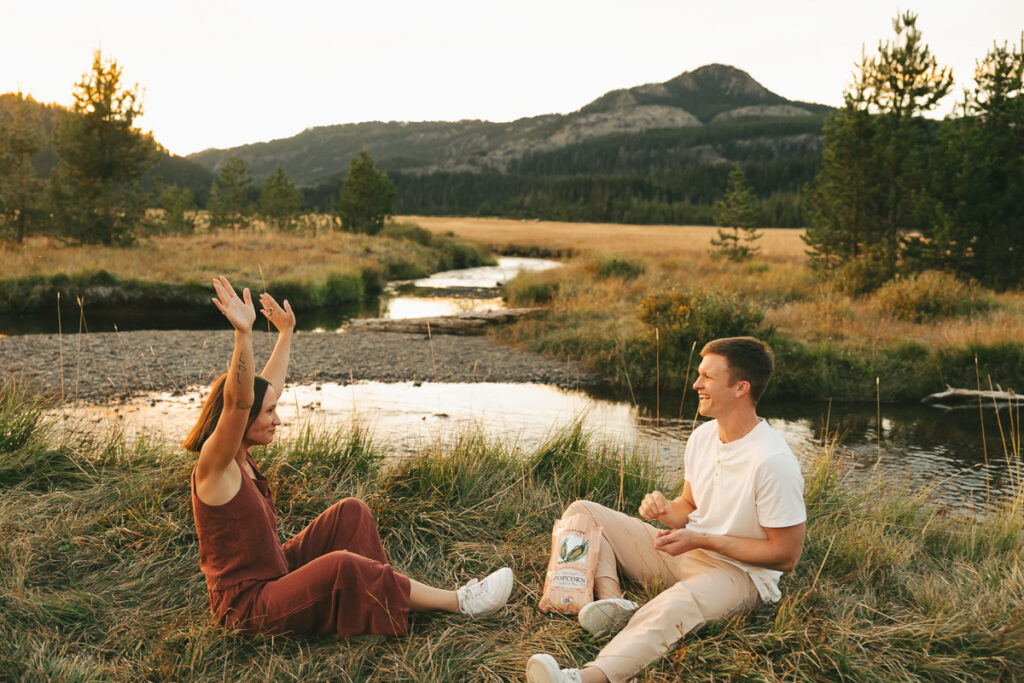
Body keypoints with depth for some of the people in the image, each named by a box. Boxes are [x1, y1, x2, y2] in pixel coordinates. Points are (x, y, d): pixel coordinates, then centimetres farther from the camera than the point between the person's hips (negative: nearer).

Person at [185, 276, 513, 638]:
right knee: (340, 565, -31)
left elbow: (269, 387, 16)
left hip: (275, 576, 10)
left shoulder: (240, 457, 4)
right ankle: (459, 602, -21)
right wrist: (243, 334, -52)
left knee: (350, 511, 1)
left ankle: (383, 597, 0)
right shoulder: (214, 466, -21)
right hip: (247, 606, -10)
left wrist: (286, 331, 25)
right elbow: (238, 403, -41)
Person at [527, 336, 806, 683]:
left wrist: (701, 540, -20)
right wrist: (665, 510, -10)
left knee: (678, 604, -44)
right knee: (581, 511, -1)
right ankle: (613, 598, -24)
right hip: (682, 551, 8)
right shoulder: (702, 436, 3)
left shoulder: (773, 463, -21)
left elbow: (786, 556, -17)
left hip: (739, 572, -8)